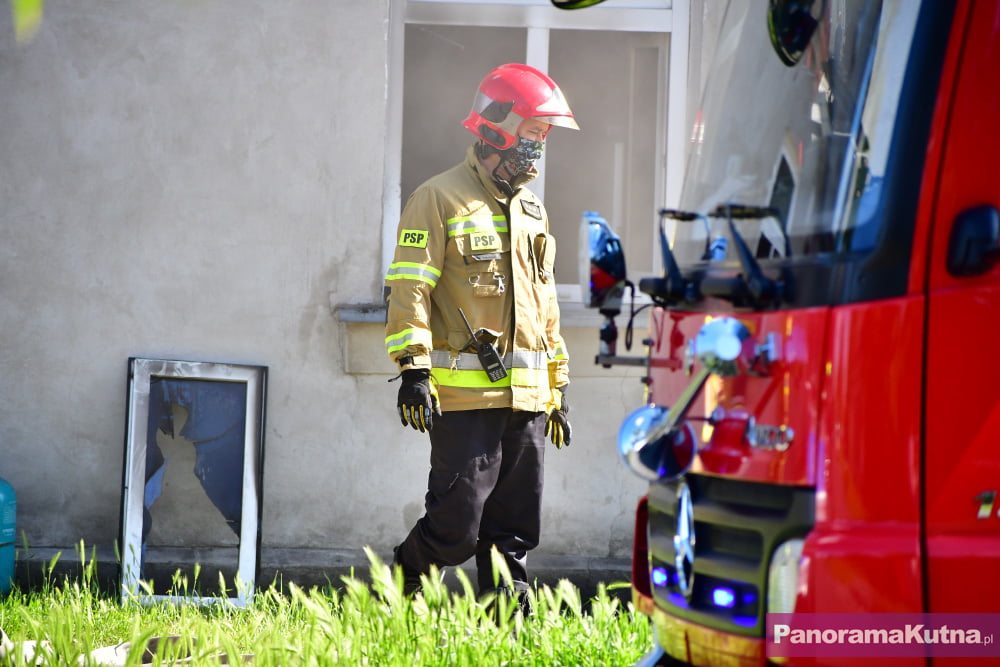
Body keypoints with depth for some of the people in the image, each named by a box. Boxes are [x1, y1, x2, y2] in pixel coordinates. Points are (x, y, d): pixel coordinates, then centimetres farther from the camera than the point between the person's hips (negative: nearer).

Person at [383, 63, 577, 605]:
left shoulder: (532, 212, 21)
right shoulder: (439, 199, -3)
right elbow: (408, 289, -9)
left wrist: (558, 386, 22)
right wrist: (412, 367, -18)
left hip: (526, 397, 7)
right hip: (465, 396, -7)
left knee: (514, 530, 7)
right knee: (455, 528, -9)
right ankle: (391, 592, 12)